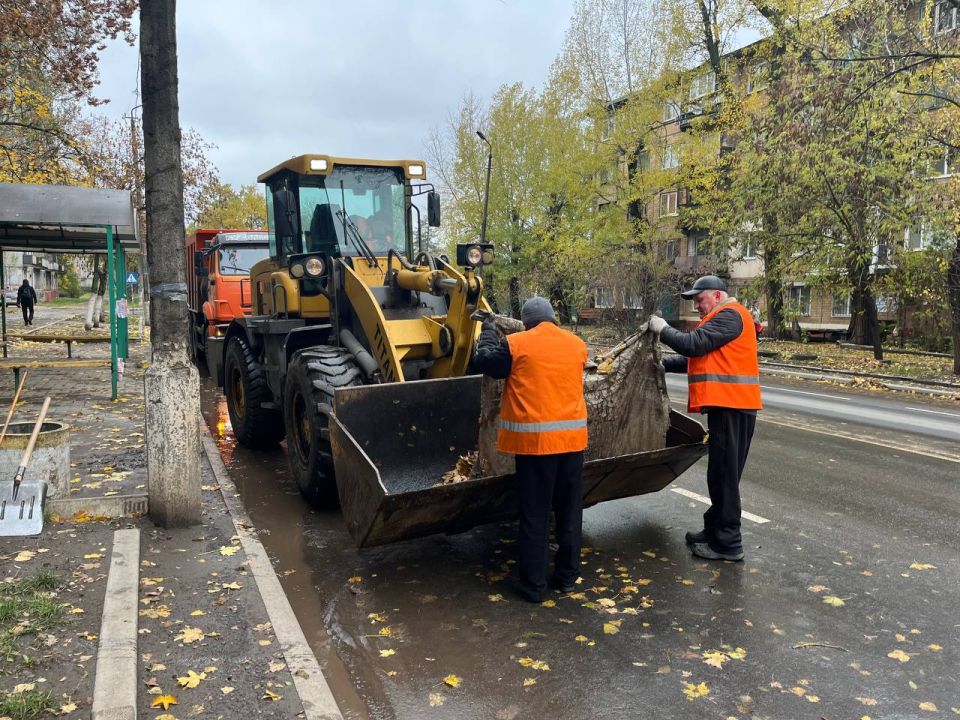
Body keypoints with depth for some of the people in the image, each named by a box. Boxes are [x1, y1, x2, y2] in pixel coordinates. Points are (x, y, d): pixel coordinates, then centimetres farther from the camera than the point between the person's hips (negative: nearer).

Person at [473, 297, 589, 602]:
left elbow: (483, 362, 6)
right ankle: (567, 576, 27)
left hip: (535, 439, -4)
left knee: (535, 514, 5)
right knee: (569, 510, 16)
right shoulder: (578, 344, 7)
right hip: (572, 438, 4)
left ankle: (534, 584, 13)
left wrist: (488, 331, 21)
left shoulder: (516, 343, -6)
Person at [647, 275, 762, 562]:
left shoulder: (729, 316, -11)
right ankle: (715, 529, 25)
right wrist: (665, 364, 15)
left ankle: (728, 543, 0)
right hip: (727, 405, 10)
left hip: (731, 406, -10)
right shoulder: (723, 318, 23)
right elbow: (699, 357, 23)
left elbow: (694, 345, -19)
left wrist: (663, 329, -5)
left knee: (725, 474, -6)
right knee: (721, 473, 15)